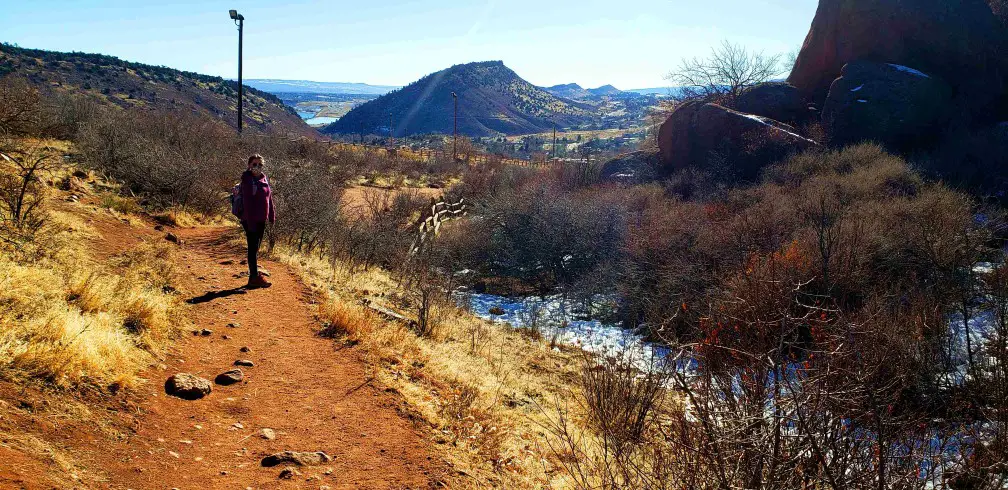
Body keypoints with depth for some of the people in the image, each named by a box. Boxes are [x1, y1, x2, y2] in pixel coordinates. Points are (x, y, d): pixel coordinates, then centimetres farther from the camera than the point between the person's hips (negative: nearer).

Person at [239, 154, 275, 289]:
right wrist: (250, 221, -20)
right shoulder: (247, 180, -11)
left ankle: (255, 273, 24)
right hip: (250, 220, -7)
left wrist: (272, 216, 14)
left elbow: (269, 198, 16)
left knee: (256, 248, 15)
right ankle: (254, 277, -1)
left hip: (261, 220, 7)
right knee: (253, 248, -4)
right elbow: (247, 202, -16)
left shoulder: (264, 179, 11)